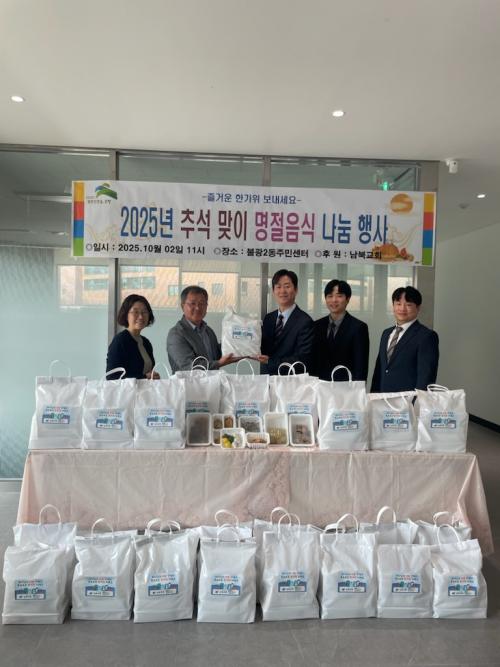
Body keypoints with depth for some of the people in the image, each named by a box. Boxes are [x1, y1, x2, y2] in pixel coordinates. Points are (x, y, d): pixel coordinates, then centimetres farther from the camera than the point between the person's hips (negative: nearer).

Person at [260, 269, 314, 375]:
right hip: (267, 378, 4)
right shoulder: (268, 318, 9)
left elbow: (303, 360, -12)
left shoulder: (305, 322, -8)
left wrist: (270, 361, -16)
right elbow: (263, 349, 13)